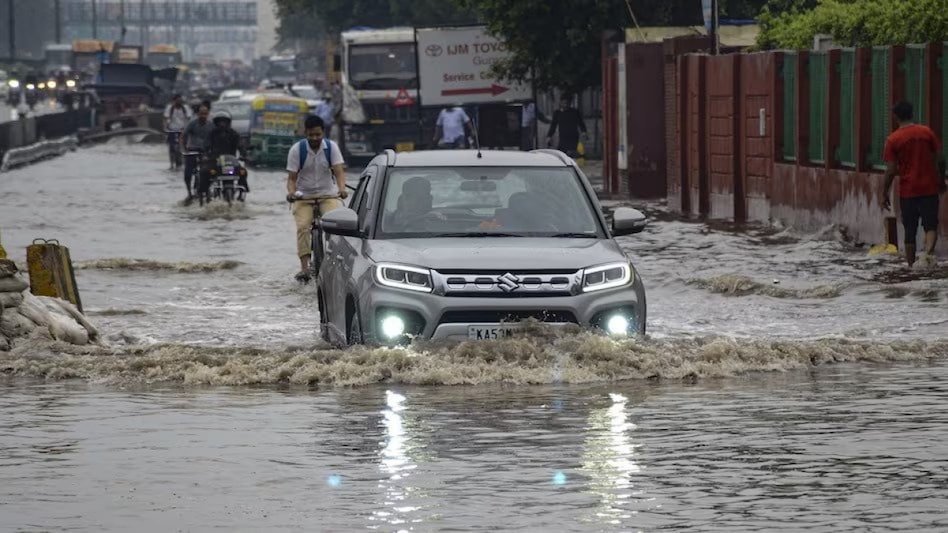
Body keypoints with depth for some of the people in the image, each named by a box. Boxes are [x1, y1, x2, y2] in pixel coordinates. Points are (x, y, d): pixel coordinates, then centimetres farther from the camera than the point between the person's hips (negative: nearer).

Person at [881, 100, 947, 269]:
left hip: (907, 191, -1)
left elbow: (891, 170, -7)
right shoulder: (927, 132, 0)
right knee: (931, 225, 1)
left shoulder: (893, 139, -5)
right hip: (929, 188, 1)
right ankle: (929, 252, -26)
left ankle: (911, 265, 11)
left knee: (910, 231, 9)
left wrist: (885, 194, 2)